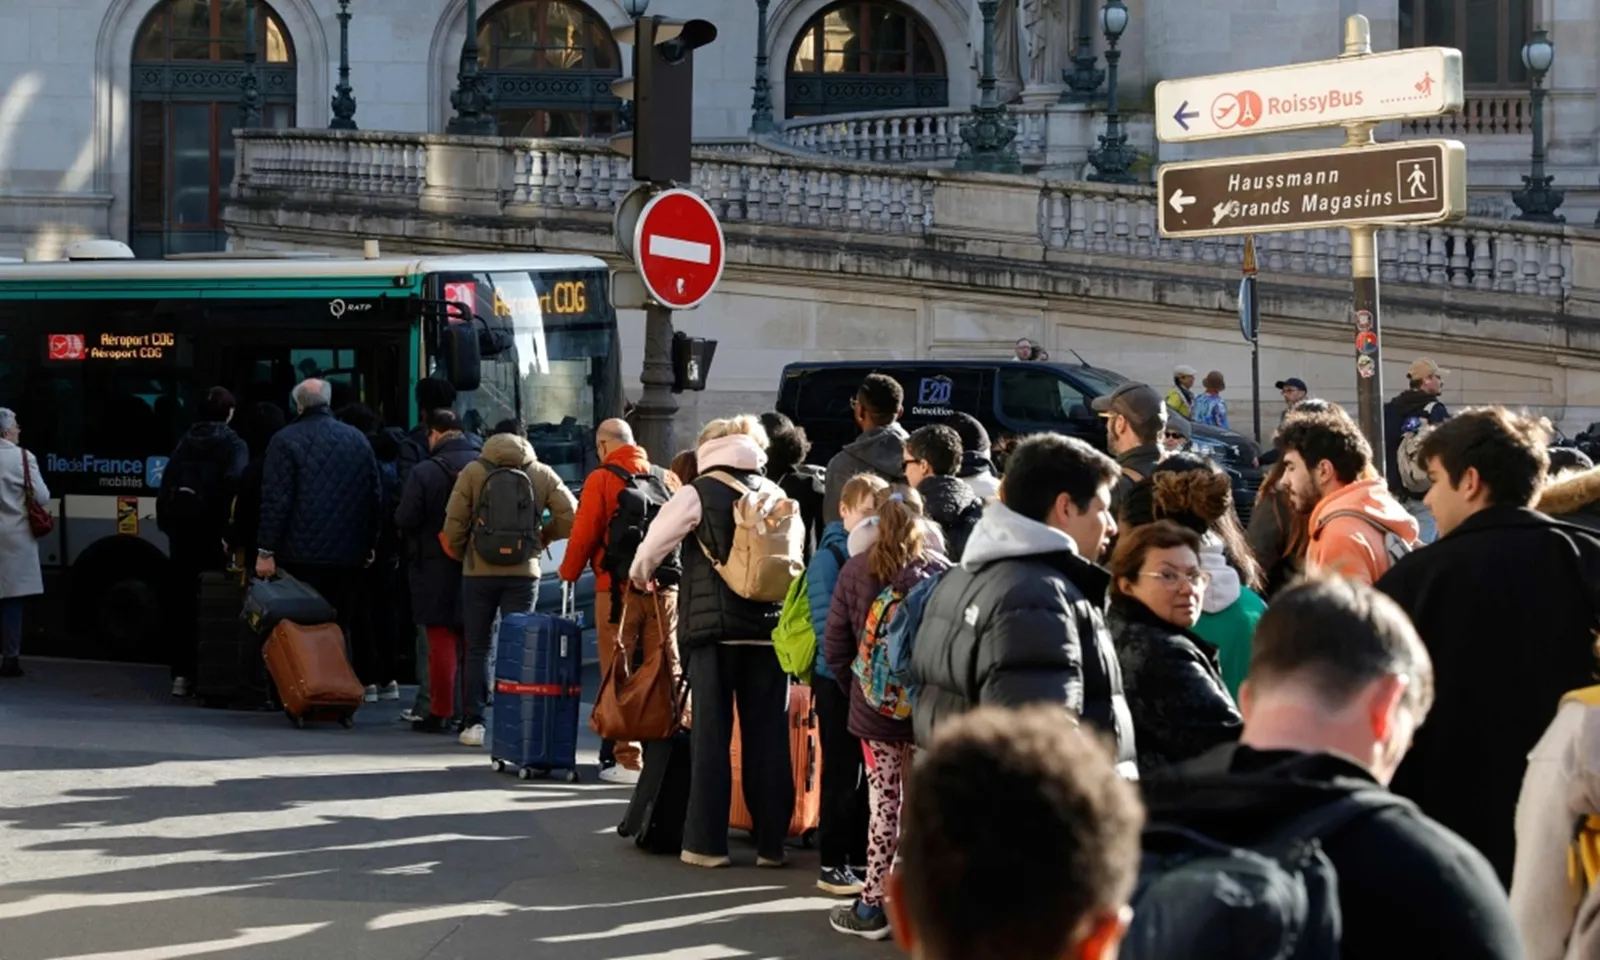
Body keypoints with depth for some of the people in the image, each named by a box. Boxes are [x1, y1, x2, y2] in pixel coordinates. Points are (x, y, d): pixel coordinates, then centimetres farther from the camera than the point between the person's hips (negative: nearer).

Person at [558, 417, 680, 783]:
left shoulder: (602, 479, -4)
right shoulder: (668, 480, 9)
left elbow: (584, 533, -6)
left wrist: (568, 573, 9)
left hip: (618, 589, -4)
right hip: (665, 589, 4)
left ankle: (625, 759, -1)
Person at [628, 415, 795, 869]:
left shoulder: (698, 494, -3)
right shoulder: (776, 494, 8)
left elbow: (654, 542, 1)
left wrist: (640, 575, 21)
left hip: (714, 627, -3)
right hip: (769, 627, 3)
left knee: (711, 732, 2)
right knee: (768, 735, 6)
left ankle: (707, 842, 2)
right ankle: (770, 841, 9)